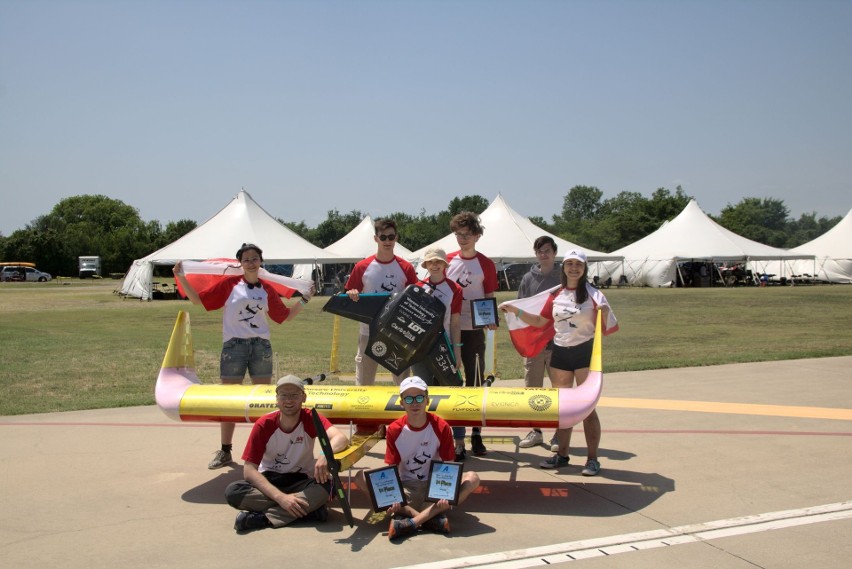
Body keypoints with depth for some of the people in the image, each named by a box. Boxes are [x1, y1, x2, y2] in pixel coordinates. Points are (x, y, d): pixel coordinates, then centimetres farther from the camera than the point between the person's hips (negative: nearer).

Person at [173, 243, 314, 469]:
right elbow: (198, 299, 0)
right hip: (233, 346, -2)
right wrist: (181, 278, -7)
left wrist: (304, 299, 6)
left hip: (261, 346, 2)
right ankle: (225, 451, 14)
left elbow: (285, 315, 13)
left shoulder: (267, 289, 7)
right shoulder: (229, 284, 0)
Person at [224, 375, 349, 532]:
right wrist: (281, 497, -29)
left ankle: (261, 518, -28)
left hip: (300, 481, 0)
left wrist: (325, 454, -53)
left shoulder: (310, 419, -12)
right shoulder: (264, 425, -13)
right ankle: (307, 509, -28)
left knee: (324, 485, -32)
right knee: (232, 492, -29)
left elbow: (341, 438, -29)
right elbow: (249, 470, -16)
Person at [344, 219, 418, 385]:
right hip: (369, 333, 0)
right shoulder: (362, 267, 0)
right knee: (364, 382, 8)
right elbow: (348, 294, 6)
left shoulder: (406, 268, 0)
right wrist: (352, 295, -16)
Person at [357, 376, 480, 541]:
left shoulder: (441, 427, -8)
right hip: (405, 489, 1)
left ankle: (412, 521, -33)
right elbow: (391, 468, -6)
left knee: (472, 478, -26)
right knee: (362, 477, -22)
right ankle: (432, 517, -30)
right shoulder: (394, 429, -5)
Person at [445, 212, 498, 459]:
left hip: (473, 331, -2)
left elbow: (490, 298, 1)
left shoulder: (486, 265, 0)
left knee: (475, 383, 5)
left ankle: (476, 435, 19)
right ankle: (457, 440, 13)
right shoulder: (447, 261, 6)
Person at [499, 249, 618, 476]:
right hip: (560, 353, 5)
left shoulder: (593, 294, -6)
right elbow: (541, 321, 16)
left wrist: (605, 313, -26)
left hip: (585, 352, -5)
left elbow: (604, 327, -7)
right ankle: (562, 454, 24)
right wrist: (515, 311, 9)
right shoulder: (556, 296, 6)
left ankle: (592, 459, 9)